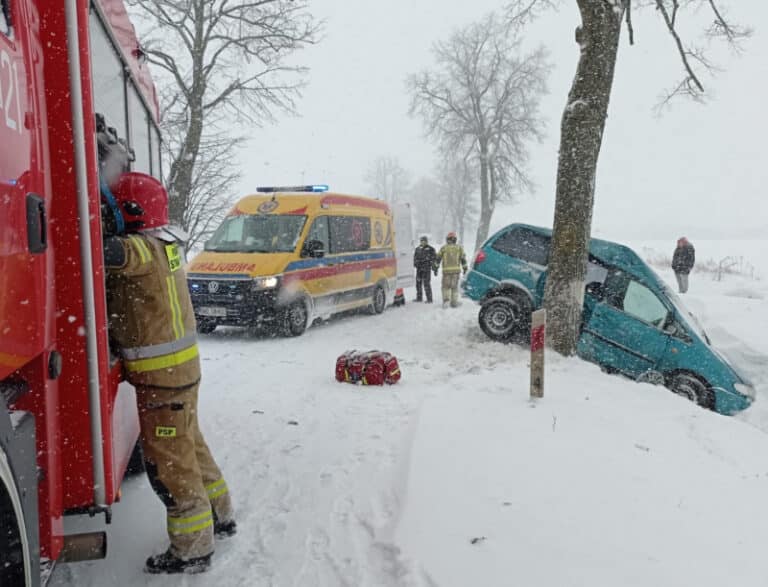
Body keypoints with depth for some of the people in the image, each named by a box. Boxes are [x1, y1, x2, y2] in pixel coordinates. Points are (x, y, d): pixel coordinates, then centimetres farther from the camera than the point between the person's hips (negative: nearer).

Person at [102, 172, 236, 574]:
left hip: (162, 375, -9)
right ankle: (219, 516, 37)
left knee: (168, 463, 2)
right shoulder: (163, 244, 9)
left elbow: (110, 252, -39)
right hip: (181, 365, 9)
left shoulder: (143, 248, -20)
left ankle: (192, 549, 13)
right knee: (189, 446, 23)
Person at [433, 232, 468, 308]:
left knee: (446, 286, 11)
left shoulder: (443, 248, 4)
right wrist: (465, 268, 12)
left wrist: (435, 268, 12)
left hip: (446, 270, -1)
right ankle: (454, 302, 7)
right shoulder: (459, 247, 6)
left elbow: (438, 258, 4)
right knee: (455, 287, 8)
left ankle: (446, 300, -7)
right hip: (456, 269, 1)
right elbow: (463, 258, 4)